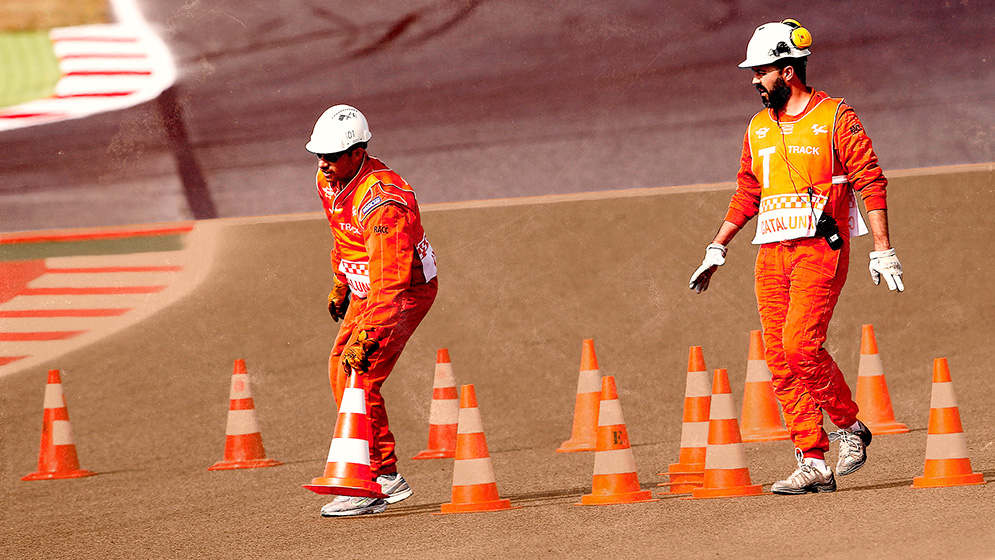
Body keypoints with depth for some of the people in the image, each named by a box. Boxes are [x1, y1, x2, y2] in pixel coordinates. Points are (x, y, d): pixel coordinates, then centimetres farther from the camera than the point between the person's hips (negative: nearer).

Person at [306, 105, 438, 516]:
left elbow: (390, 282, -37)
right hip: (365, 289, 9)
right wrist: (341, 283, 29)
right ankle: (388, 476, 11)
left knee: (358, 376, -19)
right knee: (340, 371, 5)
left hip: (406, 291, -9)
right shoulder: (329, 182, -3)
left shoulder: (382, 202, -32)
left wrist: (367, 337, -43)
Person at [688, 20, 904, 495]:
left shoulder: (835, 119, -3)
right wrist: (716, 250, 20)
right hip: (772, 254, 7)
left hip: (821, 248, -6)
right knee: (780, 358, -1)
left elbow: (870, 184, -5)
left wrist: (883, 251, -10)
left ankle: (850, 427, 2)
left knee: (800, 344, -20)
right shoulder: (759, 129, 16)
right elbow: (746, 194, 25)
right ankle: (813, 464, 1)